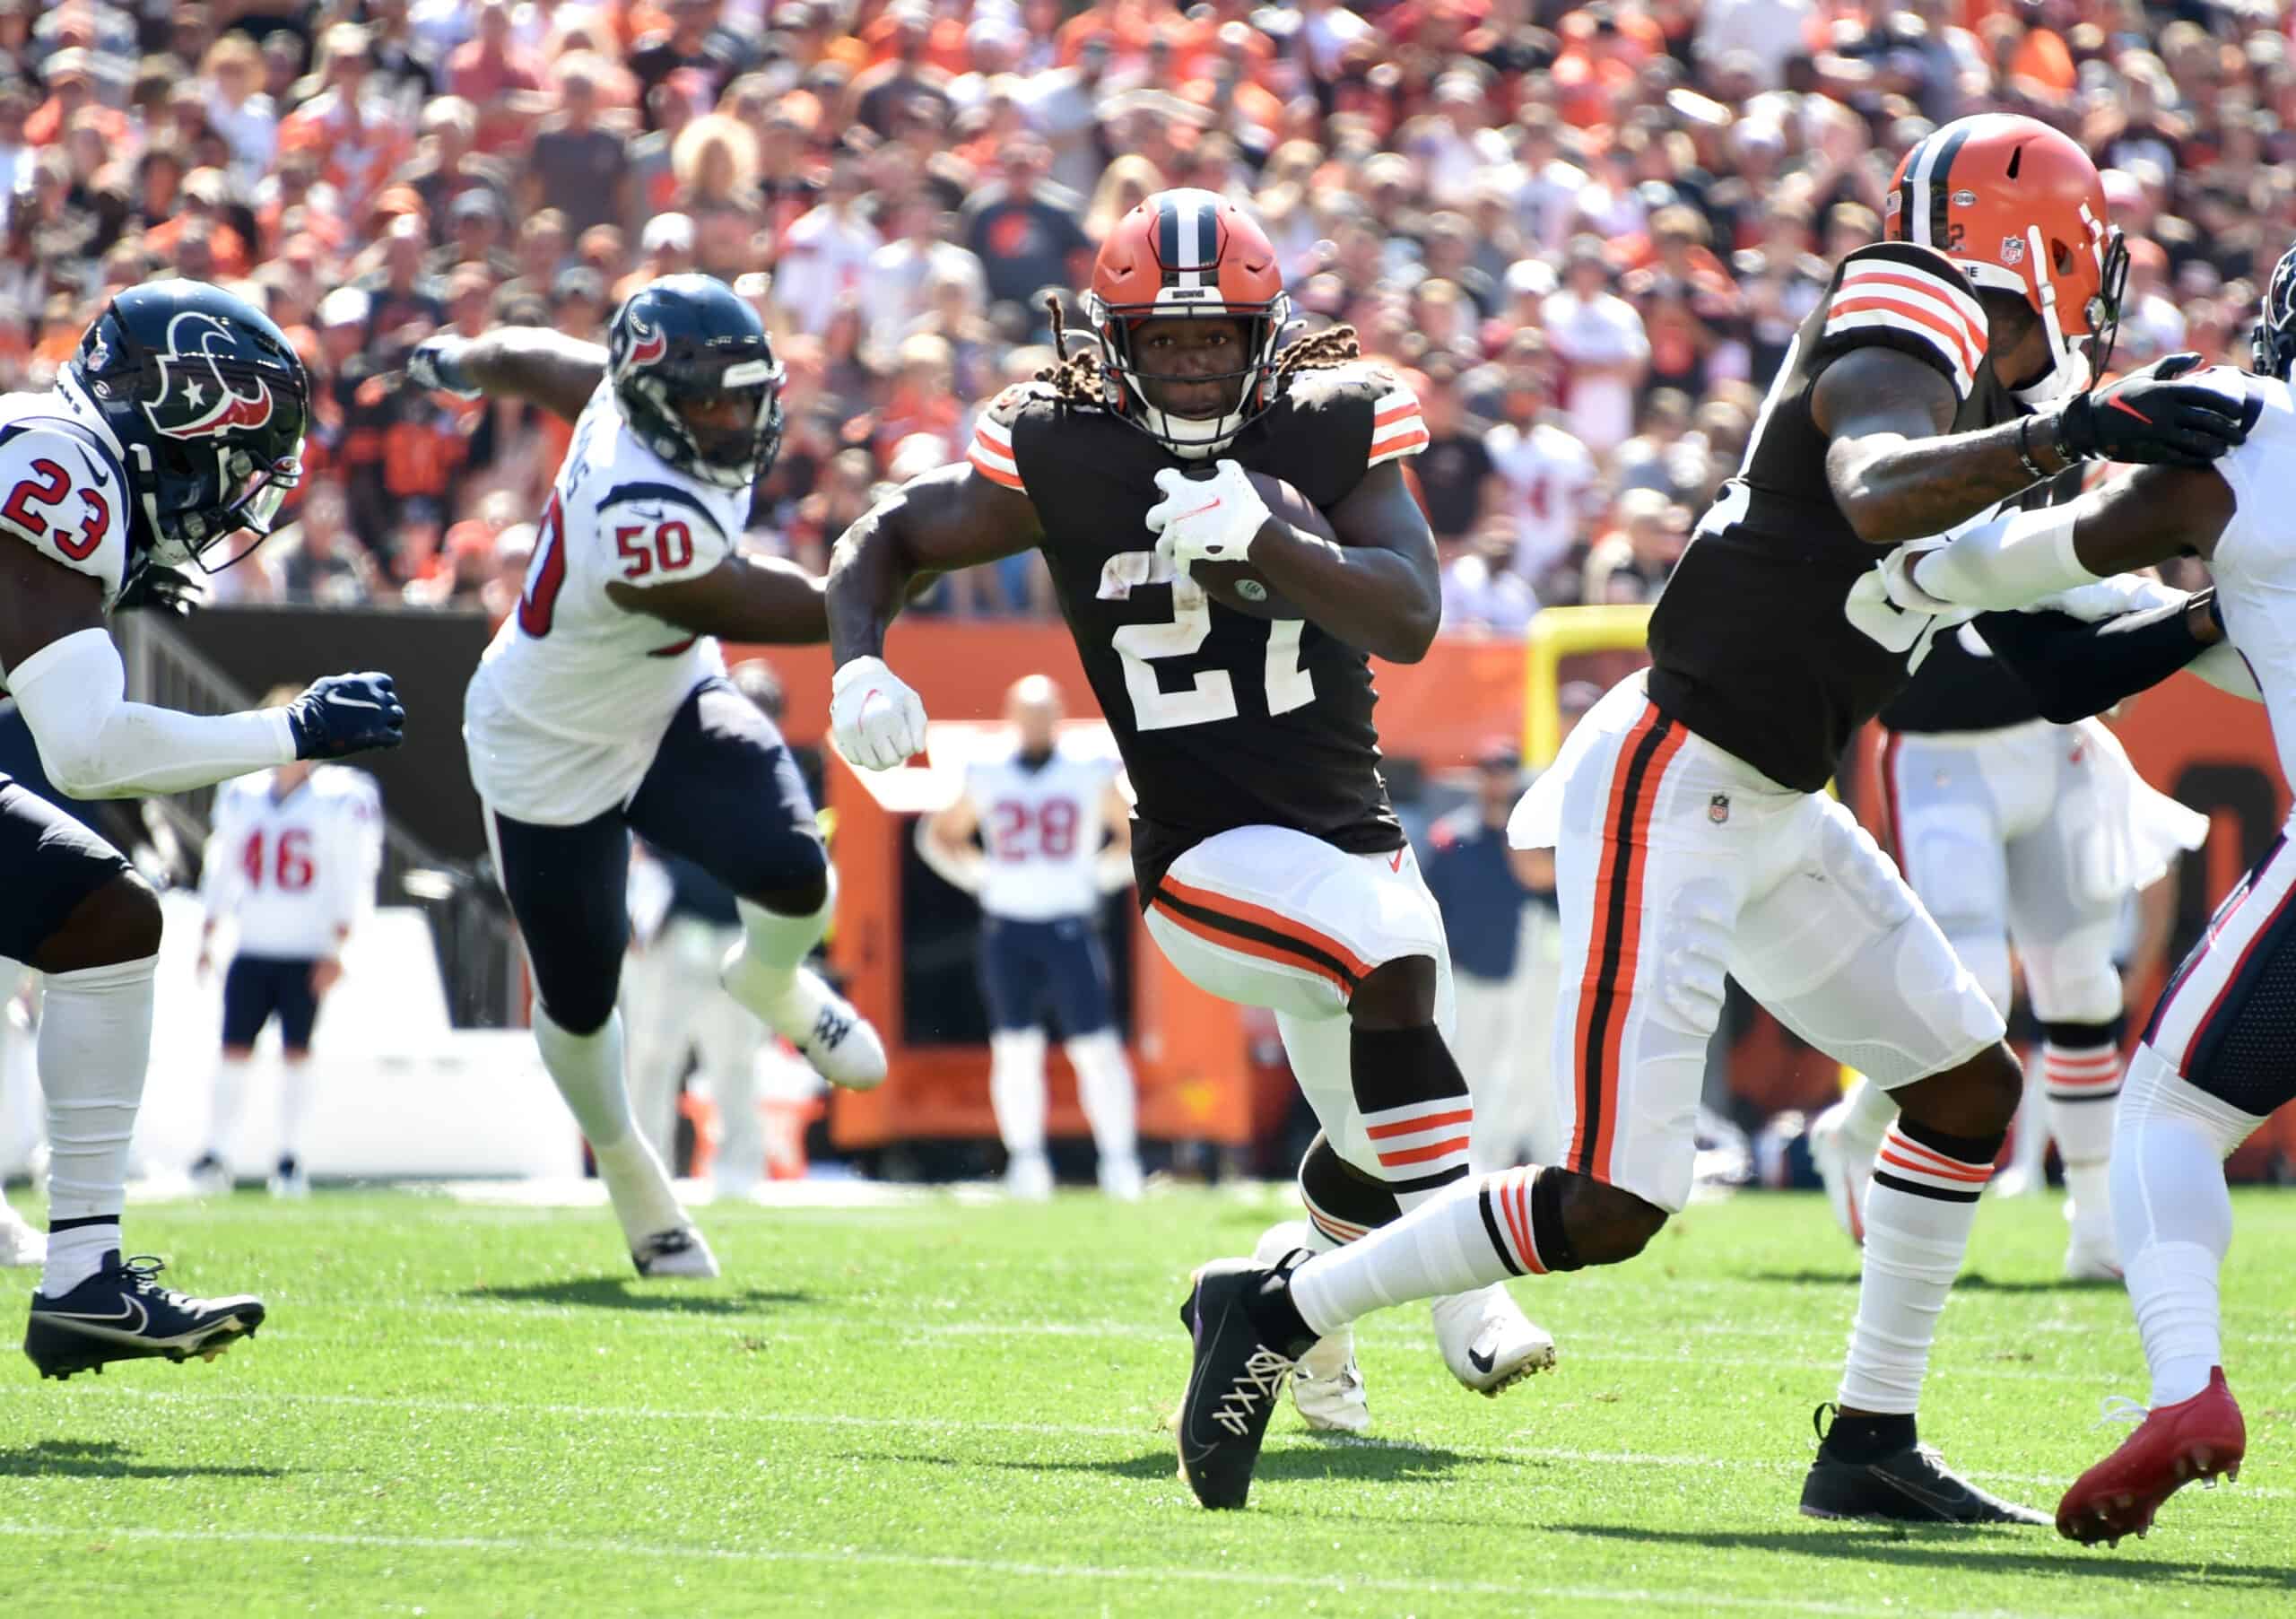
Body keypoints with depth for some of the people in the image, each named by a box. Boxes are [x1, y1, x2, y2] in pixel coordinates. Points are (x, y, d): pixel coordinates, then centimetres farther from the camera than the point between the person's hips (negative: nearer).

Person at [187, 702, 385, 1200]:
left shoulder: (340, 800, -5)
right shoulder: (241, 797, 8)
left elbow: (351, 884, -6)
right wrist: (206, 939, 12)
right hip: (252, 949, 3)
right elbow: (220, 874, 15)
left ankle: (290, 1159, 4)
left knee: (296, 1052, -3)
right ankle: (216, 1155, 2)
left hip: (307, 953, -3)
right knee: (234, 1049, -2)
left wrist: (336, 950, -12)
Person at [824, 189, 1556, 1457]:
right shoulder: (1060, 459, -8)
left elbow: (1409, 619, -17)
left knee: (1383, 1138, 17)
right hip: (1209, 853, -5)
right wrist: (855, 664, -11)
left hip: (1355, 834, 5)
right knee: (1398, 968, -33)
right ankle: (1464, 1299, -26)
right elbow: (890, 537, 7)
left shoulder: (1335, 431, -4)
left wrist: (1263, 544, -31)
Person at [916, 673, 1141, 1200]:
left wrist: (1099, 875, 1)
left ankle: (1119, 1158, -3)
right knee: (1015, 1048, -1)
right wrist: (979, 876, 6)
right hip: (1006, 928, 2)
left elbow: (1138, 836, 13)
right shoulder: (987, 776, 6)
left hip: (1070, 926, -2)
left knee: (1096, 1047, -7)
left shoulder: (1090, 774, 2)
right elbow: (939, 835, 20)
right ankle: (1025, 1160, 5)